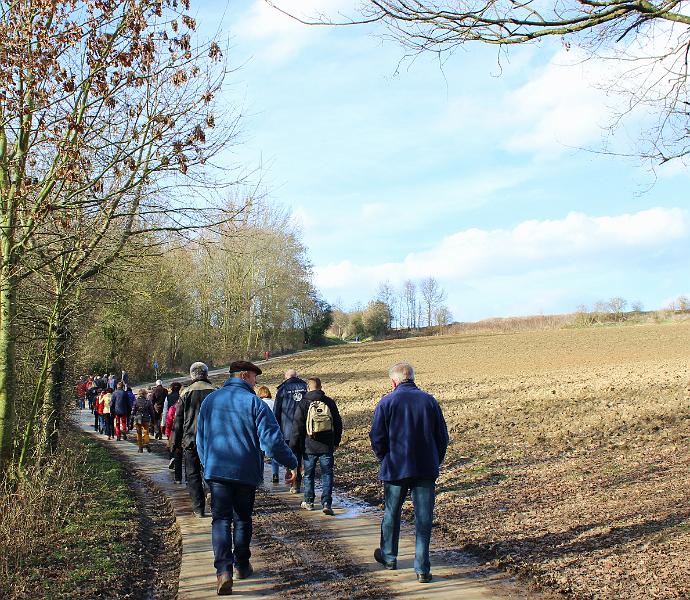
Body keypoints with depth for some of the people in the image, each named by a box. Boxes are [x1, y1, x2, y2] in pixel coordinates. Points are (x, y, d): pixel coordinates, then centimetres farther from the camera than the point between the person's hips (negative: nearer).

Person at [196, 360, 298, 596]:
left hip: (216, 471, 2)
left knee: (221, 519, 2)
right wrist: (291, 464, -6)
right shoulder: (254, 402, -10)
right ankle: (242, 566, 26)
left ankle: (224, 570, -13)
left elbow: (200, 437, 15)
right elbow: (272, 439, -16)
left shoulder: (210, 400, 6)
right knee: (242, 519, 16)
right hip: (246, 472, -2)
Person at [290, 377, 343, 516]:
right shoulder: (330, 402, 2)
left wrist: (293, 447, 2)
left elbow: (297, 428, -5)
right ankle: (326, 503, -7)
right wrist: (336, 442, 20)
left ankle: (309, 502, 24)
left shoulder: (303, 404, -5)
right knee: (327, 474, 3)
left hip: (309, 446, -1)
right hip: (327, 447, 1)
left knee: (308, 474, 14)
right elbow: (338, 424, 9)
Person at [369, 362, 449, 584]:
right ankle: (422, 569, 5)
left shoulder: (386, 402, -7)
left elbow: (377, 438, -7)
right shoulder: (429, 400, 0)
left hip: (395, 468, -1)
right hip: (426, 470, 1)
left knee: (391, 514, 18)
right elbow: (442, 436, 3)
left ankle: (388, 557, 35)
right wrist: (435, 462, 14)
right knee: (423, 519, 5)